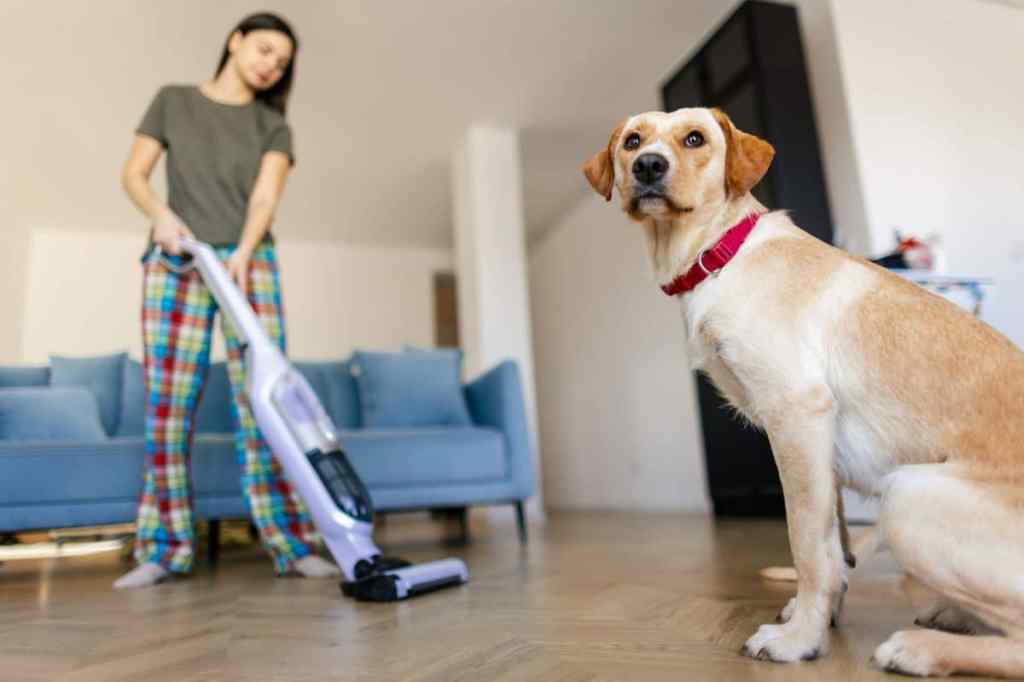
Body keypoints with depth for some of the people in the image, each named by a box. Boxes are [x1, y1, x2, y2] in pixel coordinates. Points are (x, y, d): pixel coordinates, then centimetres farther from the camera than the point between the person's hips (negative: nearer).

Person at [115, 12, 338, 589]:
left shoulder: (274, 126, 12)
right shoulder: (173, 101, 14)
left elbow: (266, 198, -3)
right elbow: (134, 174, 8)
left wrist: (243, 253, -21)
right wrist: (161, 212, -13)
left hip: (249, 264, 0)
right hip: (174, 263, 1)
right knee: (167, 406, -4)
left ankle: (292, 544, -6)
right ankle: (166, 547, 6)